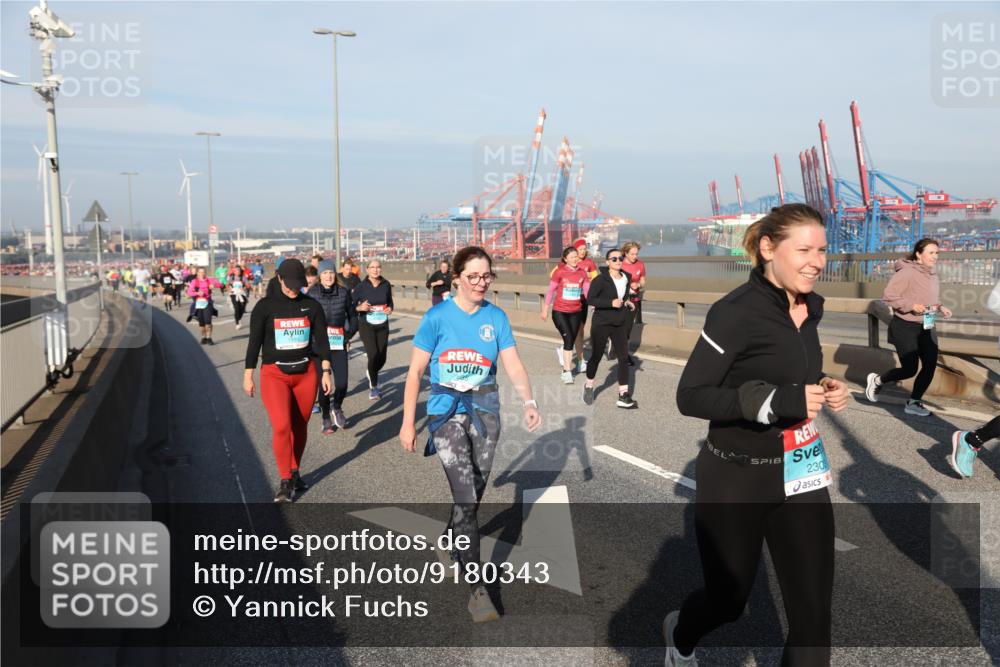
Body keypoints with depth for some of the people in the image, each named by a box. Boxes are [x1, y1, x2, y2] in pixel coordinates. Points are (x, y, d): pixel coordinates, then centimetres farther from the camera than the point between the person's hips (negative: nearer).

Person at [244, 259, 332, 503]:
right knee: (282, 427, -14)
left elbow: (321, 340, 4)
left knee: (300, 427, 10)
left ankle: (295, 474, 28)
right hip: (274, 374, -3)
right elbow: (254, 342, 0)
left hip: (305, 373, 3)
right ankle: (285, 482, 0)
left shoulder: (312, 306, 2)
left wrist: (326, 371, -1)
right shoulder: (265, 306, -4)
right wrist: (248, 376, 1)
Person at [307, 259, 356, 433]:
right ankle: (326, 418, 20)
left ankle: (337, 408, 26)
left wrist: (348, 336, 3)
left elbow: (352, 317, 11)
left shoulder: (344, 292, 1)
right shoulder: (312, 293, -3)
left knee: (342, 383, -6)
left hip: (339, 344, 1)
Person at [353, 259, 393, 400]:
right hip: (366, 326, -3)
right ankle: (374, 387, 9)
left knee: (382, 357, 5)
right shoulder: (361, 286, -9)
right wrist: (359, 307, -24)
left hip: (383, 325, 3)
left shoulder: (386, 285, -1)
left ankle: (371, 373, 43)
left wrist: (390, 308, -6)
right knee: (373, 355, -14)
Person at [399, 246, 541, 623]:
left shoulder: (496, 318, 1)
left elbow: (513, 365, -6)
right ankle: (476, 588, -7)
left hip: (484, 411, 4)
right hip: (446, 412, -4)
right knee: (466, 497, -13)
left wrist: (529, 401, -23)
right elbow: (415, 371, -5)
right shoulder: (438, 317, -8)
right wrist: (408, 422, -8)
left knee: (473, 495, 15)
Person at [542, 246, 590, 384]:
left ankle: (562, 350, 43)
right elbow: (550, 291, -2)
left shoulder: (582, 273, 0)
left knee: (572, 340, 10)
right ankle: (567, 372, -3)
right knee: (569, 340, -11)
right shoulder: (559, 272, -8)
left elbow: (588, 291, -4)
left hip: (576, 312, 4)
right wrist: (545, 310, 1)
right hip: (559, 312, -4)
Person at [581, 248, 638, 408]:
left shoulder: (627, 278, 5)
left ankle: (623, 396, 3)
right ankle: (589, 386, 34)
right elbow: (590, 299, -17)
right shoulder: (601, 279, -14)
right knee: (596, 356, 8)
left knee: (623, 358, -2)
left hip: (619, 324, 5)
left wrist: (628, 302, 2)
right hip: (601, 323, -5)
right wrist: (611, 303, -25)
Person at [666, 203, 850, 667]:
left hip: (800, 474, 6)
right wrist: (778, 401, -28)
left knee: (814, 609, 5)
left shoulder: (809, 307, 3)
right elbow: (690, 396, -21)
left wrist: (822, 390, -2)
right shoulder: (737, 312, -20)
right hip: (737, 481, -6)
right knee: (728, 598, 15)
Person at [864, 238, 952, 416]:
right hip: (905, 327, -8)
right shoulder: (907, 272, -18)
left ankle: (913, 403, 15)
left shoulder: (933, 275, 9)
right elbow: (888, 295, -21)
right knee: (909, 369, -5)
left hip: (926, 327, 8)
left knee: (930, 366, 1)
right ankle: (877, 380, 22)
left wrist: (940, 308, 2)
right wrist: (911, 305, -27)